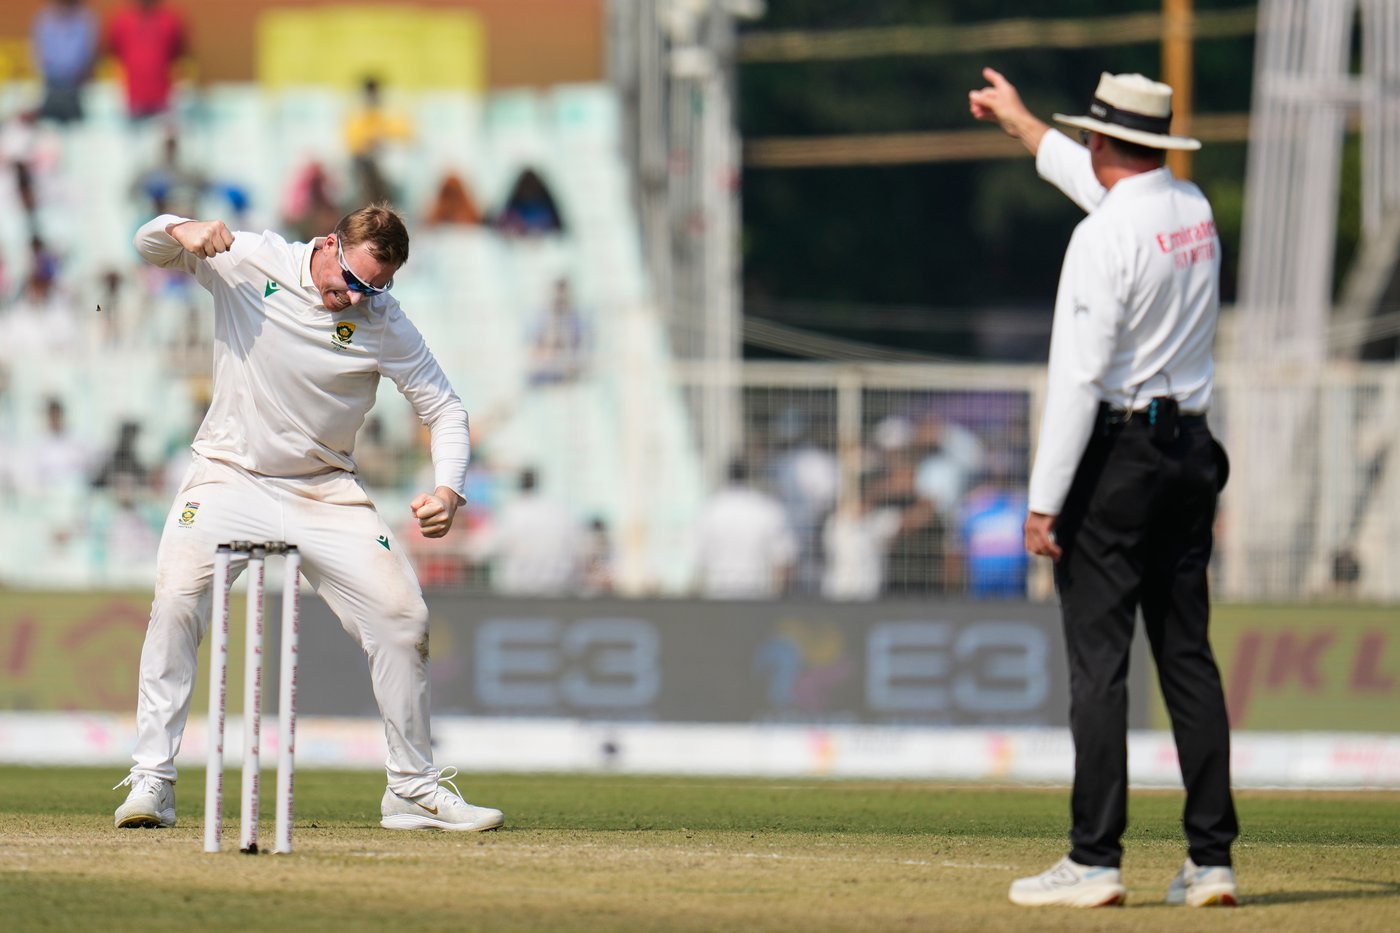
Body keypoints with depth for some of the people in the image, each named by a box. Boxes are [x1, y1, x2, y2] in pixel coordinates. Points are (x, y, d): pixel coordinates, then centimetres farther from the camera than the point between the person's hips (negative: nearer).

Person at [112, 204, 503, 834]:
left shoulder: (382, 323, -11)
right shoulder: (250, 262, -10)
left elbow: (445, 411, -5)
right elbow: (149, 246, 0)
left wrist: (447, 489, -24)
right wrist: (183, 231, -25)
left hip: (325, 493, 1)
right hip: (230, 476, -1)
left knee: (402, 617, -7)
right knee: (177, 596, -24)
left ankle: (413, 789, 9)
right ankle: (151, 782, -18)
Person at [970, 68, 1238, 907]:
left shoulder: (1106, 235, -14)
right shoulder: (1195, 211, 10)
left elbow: (1078, 376, -17)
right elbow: (1108, 182, 33)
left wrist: (1044, 499, -15)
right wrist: (1021, 123, 45)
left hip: (1116, 453, -8)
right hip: (1191, 451, 8)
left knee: (1099, 661, -7)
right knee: (1189, 658, 8)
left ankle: (1096, 860, -9)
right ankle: (1212, 860, 6)